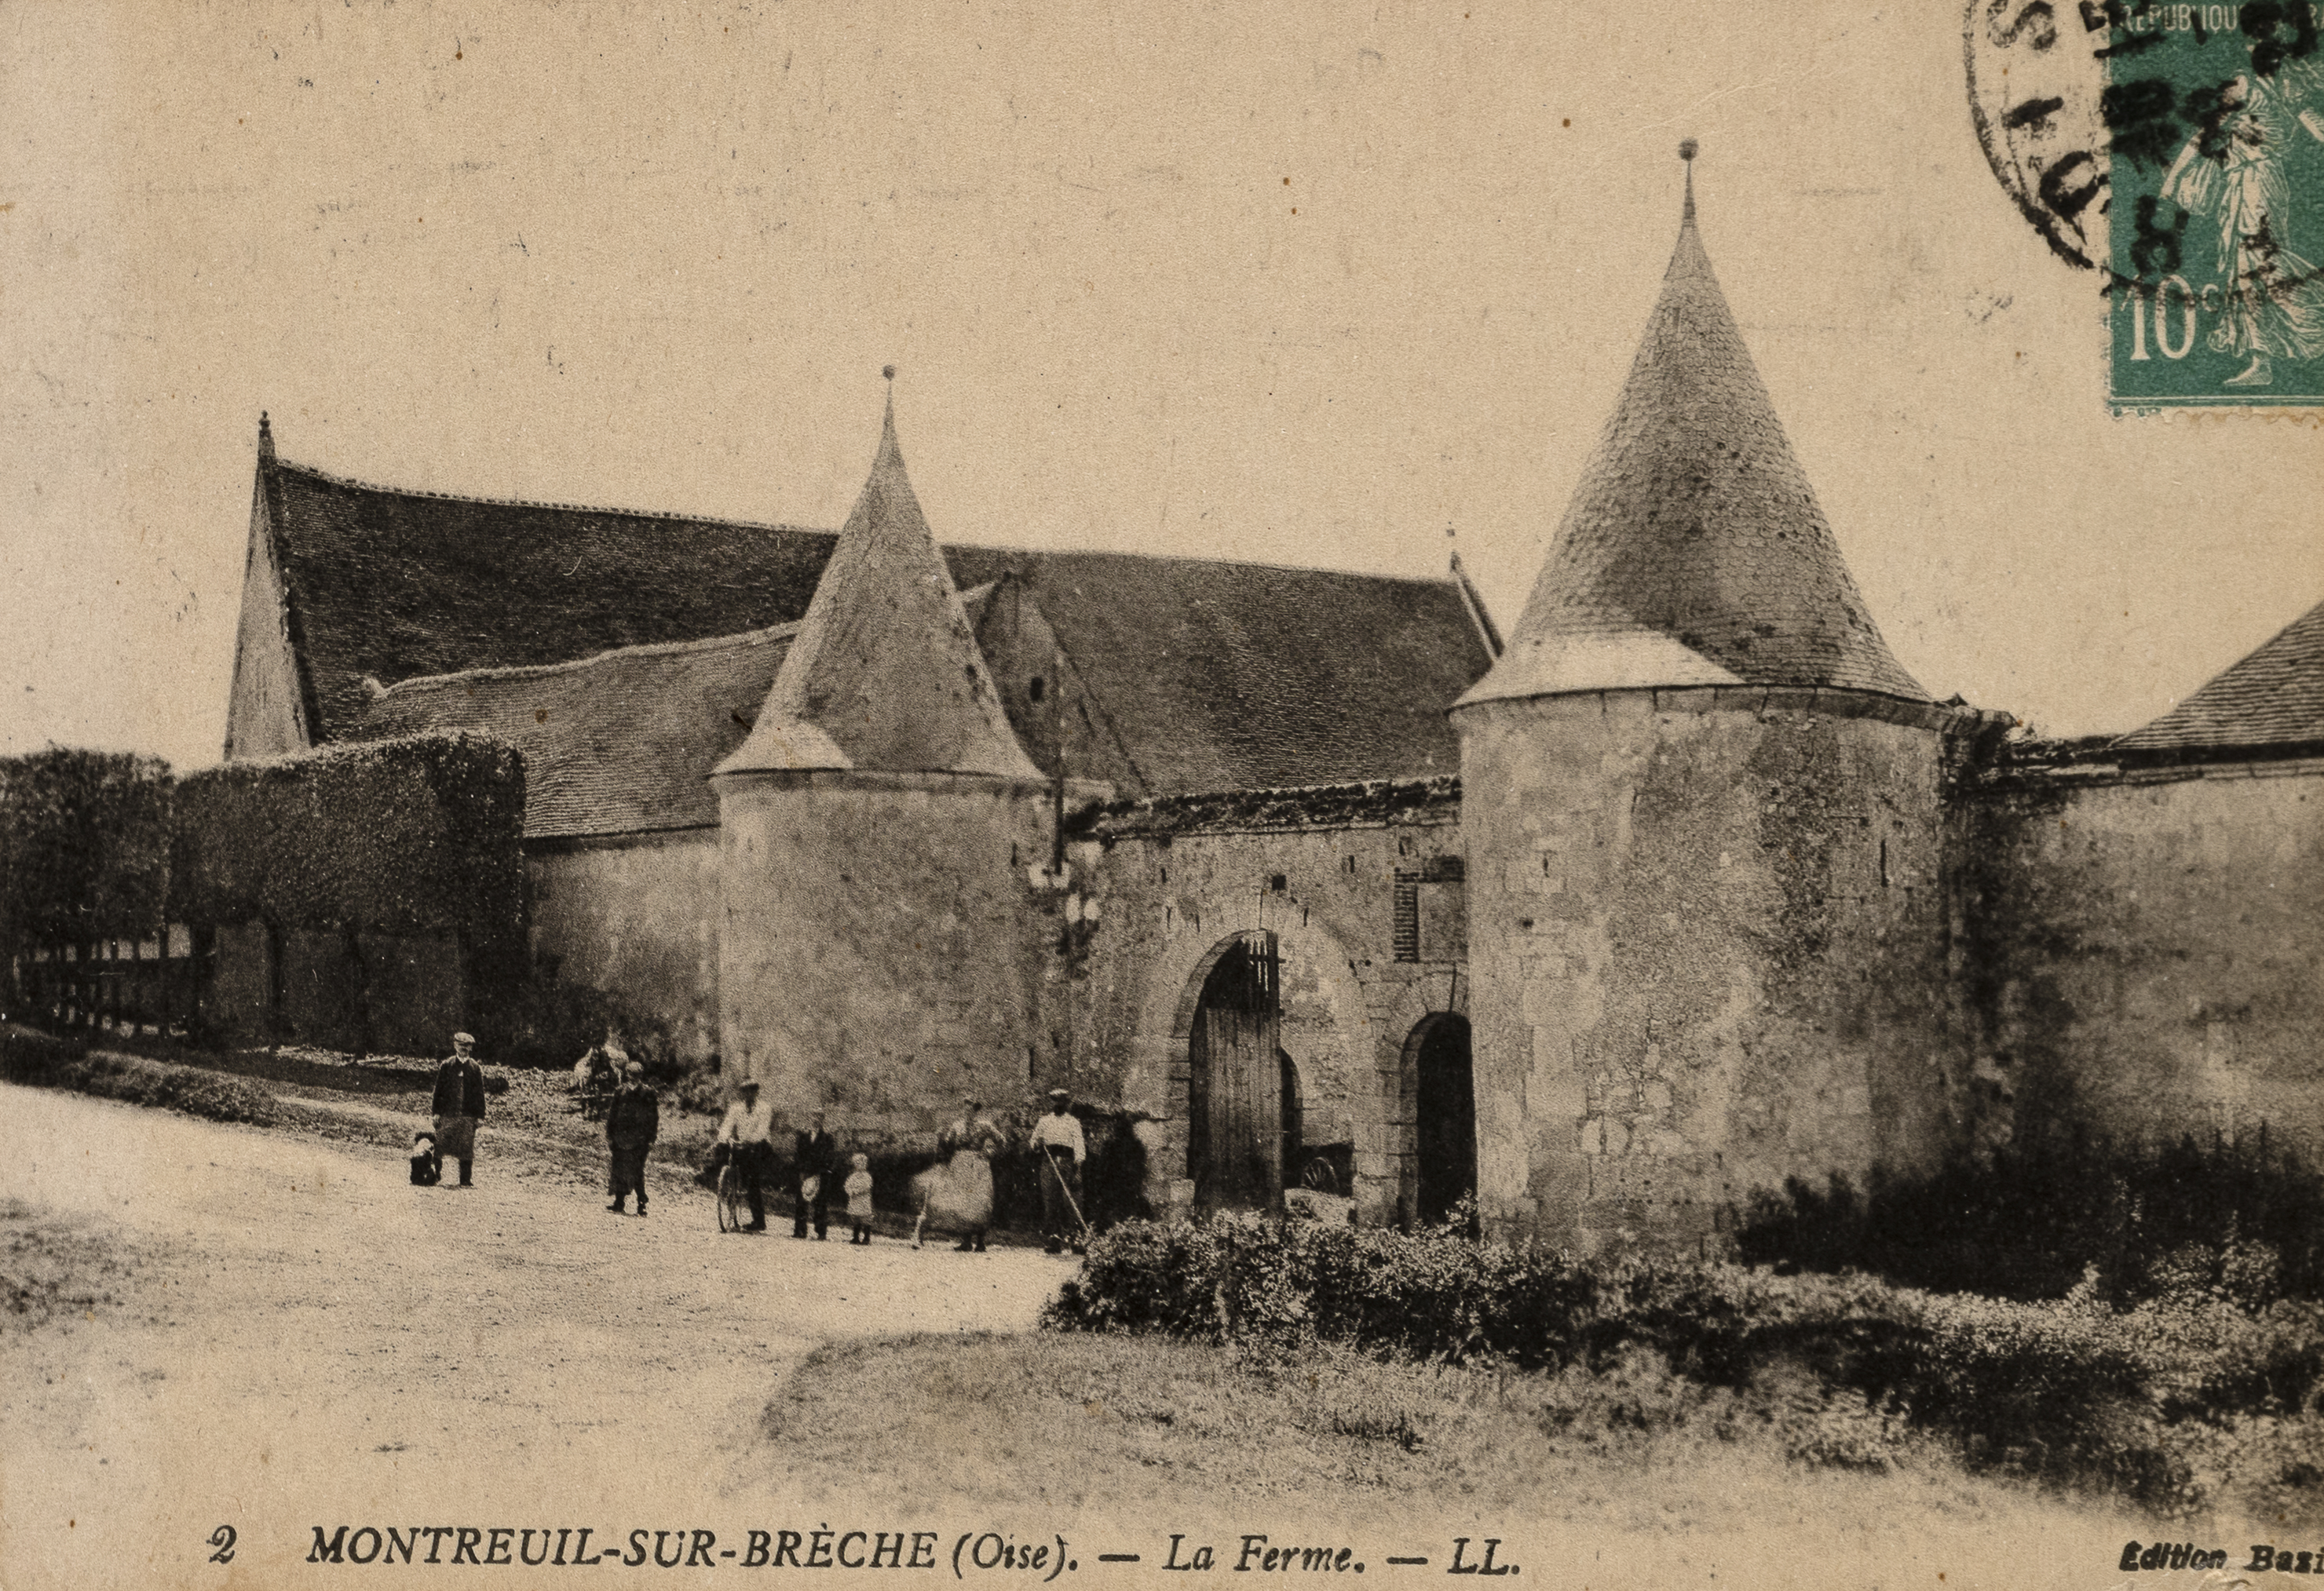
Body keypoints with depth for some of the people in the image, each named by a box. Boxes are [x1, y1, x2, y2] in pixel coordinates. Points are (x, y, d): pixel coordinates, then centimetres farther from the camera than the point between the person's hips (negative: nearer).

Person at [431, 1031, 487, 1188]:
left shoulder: (475, 1068, 8)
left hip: (468, 1115, 1)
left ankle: (465, 1180, 5)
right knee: (440, 1146, -1)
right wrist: (436, 1111, -2)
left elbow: (480, 1093, 8)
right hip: (448, 1113, 0)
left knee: (467, 1150, 0)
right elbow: (438, 1089, 5)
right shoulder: (446, 1067, 6)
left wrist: (480, 1115, 3)